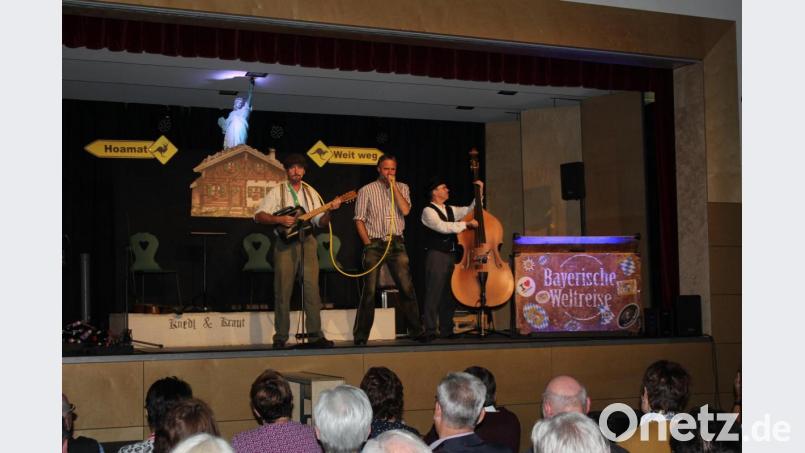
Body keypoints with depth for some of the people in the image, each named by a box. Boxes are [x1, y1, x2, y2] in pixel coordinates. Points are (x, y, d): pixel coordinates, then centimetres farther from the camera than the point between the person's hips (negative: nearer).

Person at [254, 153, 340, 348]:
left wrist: (331, 210, -6)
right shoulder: (277, 191, 4)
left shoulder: (311, 193, 16)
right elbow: (258, 215, -2)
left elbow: (320, 221, 13)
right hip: (285, 243, -3)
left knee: (312, 288, -3)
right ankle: (280, 337, 2)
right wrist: (279, 219, -16)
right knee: (283, 291, -3)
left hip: (307, 242, 3)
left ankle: (315, 335, -1)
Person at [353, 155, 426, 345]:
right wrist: (368, 243, -8)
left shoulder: (402, 188, 12)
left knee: (407, 288, -4)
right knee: (369, 290, -4)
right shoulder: (366, 191, 5)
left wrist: (393, 186, -7)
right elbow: (359, 220, 1)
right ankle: (361, 335, 2)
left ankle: (416, 330, 5)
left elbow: (405, 210, -6)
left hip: (396, 244, 2)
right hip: (375, 244, -2)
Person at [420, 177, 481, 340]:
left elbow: (471, 210, 24)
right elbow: (442, 227, -20)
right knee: (434, 294, -7)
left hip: (451, 256, 7)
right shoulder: (428, 211, -6)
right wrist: (466, 224, -19)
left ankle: (446, 330, 13)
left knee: (450, 294, 7)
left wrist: (479, 193, 14)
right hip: (436, 256, -7)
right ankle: (430, 331, -5)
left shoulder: (450, 210, 18)